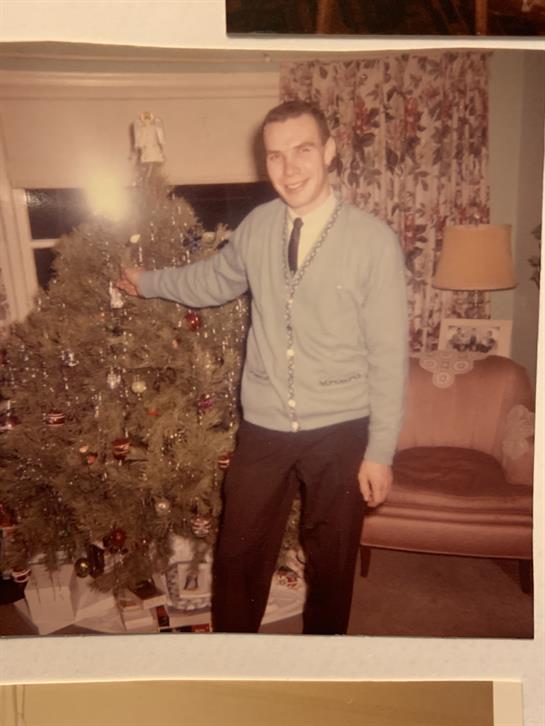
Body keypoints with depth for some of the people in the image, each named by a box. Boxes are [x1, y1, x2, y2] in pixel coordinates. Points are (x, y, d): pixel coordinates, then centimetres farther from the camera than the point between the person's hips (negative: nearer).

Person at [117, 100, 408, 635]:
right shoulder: (255, 227, -1)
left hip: (339, 432, -2)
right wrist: (147, 281, 30)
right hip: (263, 428, 3)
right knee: (237, 558, 16)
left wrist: (380, 450, -8)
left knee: (330, 564, 18)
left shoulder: (374, 241, -12)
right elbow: (211, 279, 19)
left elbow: (388, 355, -9)